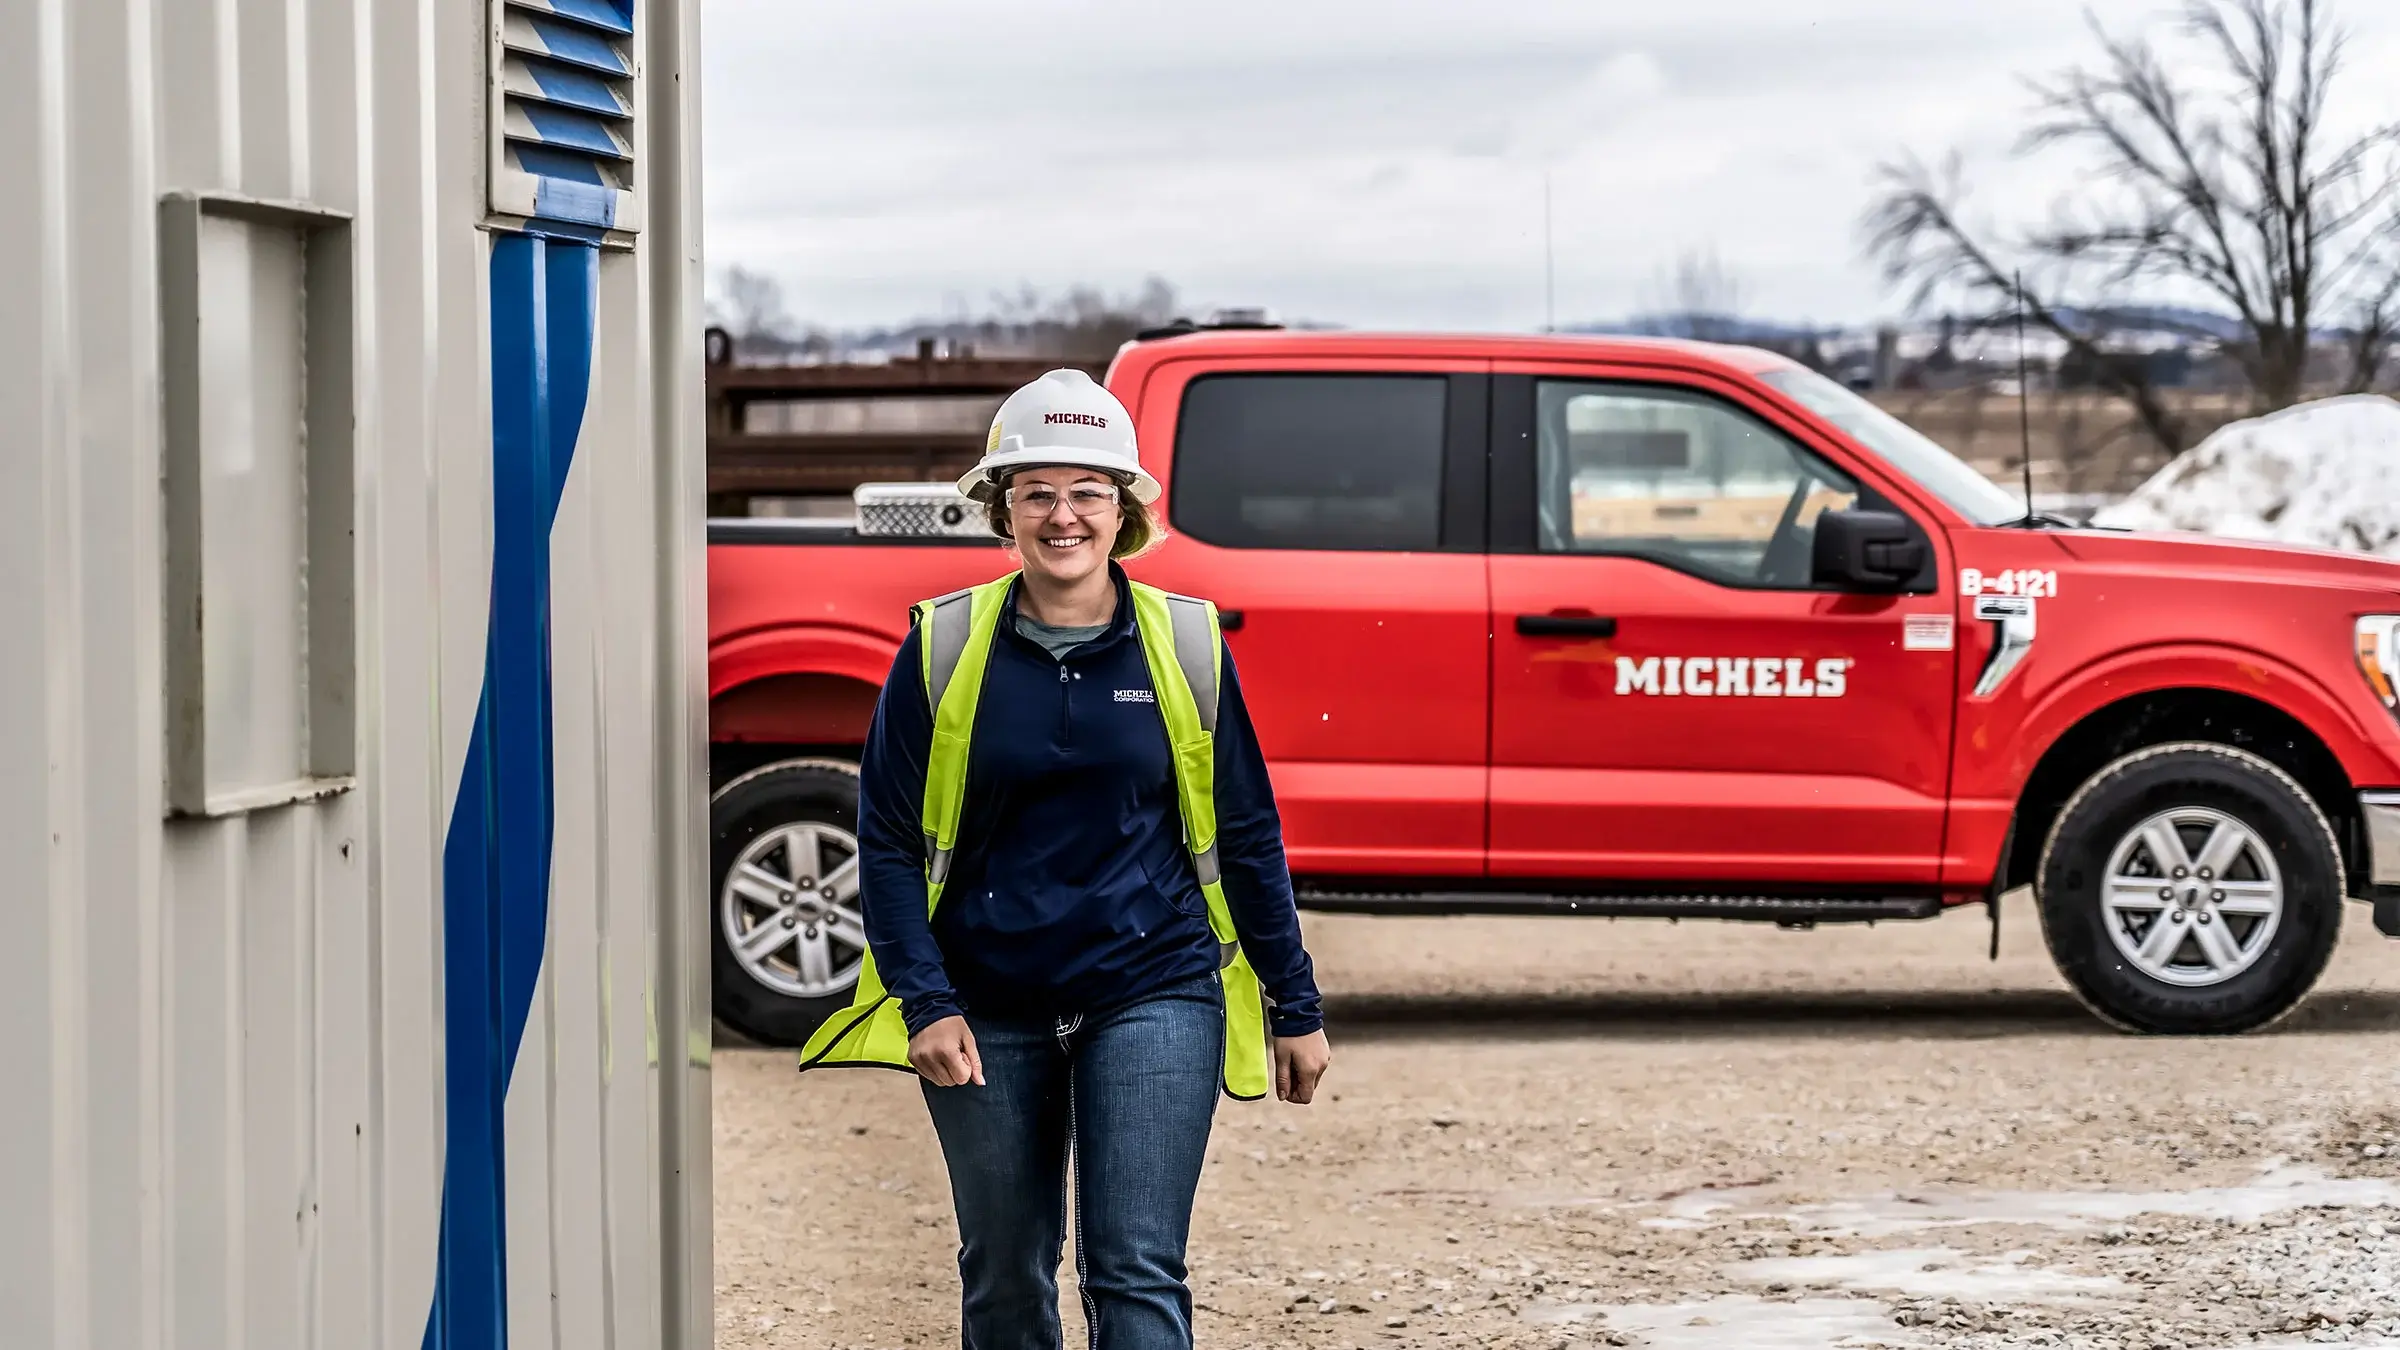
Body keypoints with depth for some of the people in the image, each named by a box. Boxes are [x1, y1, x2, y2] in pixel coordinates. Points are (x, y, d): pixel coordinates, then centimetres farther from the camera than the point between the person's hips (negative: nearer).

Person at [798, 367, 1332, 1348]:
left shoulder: (1185, 645, 1)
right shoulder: (944, 649, -1)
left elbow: (1246, 836, 7)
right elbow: (888, 841, 1)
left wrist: (1296, 1007, 9)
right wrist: (925, 1004, -9)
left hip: (1152, 995, -1)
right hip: (988, 1010, 1)